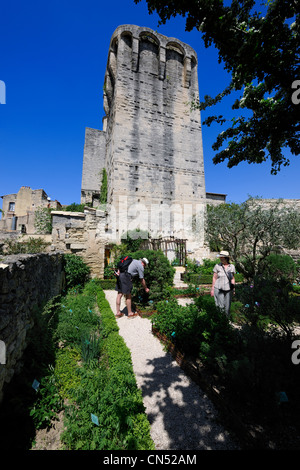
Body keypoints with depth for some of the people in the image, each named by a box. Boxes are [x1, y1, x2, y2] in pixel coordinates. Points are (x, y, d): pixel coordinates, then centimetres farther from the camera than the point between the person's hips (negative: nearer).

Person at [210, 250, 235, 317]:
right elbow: (214, 278, -2)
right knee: (221, 307, -2)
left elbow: (233, 279, 7)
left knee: (227, 307, 9)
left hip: (228, 289, 2)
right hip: (219, 289, -2)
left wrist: (233, 289, 7)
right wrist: (212, 289, -1)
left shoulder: (232, 267, -2)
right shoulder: (217, 266, -7)